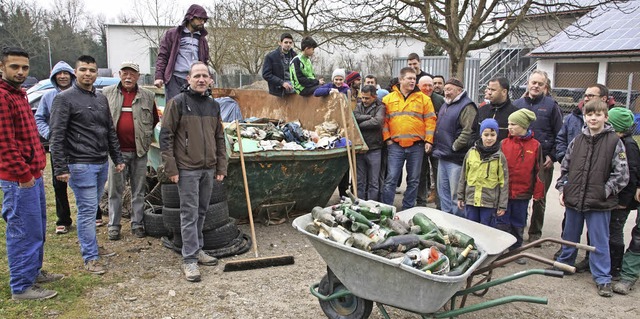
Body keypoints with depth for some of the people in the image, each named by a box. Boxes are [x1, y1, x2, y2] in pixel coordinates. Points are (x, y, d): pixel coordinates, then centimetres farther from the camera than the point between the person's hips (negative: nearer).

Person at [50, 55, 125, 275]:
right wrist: (60, 168, -16)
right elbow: (57, 136, -11)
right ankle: (90, 258, 4)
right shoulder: (65, 98, -7)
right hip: (80, 165, -6)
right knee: (87, 211, -3)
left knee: (91, 210, 16)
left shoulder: (101, 99, 14)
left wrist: (117, 158, 15)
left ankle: (91, 246, 29)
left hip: (102, 164, 7)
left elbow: (110, 131, 19)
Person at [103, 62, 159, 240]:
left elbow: (154, 119, 18)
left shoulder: (147, 96, 6)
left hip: (139, 151, 1)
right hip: (117, 150, -1)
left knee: (138, 190, 8)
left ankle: (137, 224, 17)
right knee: (115, 189, 5)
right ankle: (113, 225, 14)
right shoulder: (107, 93, 4)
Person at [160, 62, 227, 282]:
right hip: (187, 169, -5)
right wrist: (171, 168, -12)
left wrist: (221, 167, 11)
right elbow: (166, 136, -8)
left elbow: (219, 138, 16)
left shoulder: (213, 105, 11)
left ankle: (197, 249, 28)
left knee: (201, 212, 14)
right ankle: (190, 259, 4)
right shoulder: (178, 102, -6)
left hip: (208, 169, 6)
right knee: (189, 213, -2)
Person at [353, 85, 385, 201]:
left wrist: (360, 124, -9)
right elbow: (354, 116, -8)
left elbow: (377, 122, -19)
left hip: (374, 149, -3)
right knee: (360, 182, 10)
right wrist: (369, 117, -11)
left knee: (374, 182, 4)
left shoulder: (380, 107, 0)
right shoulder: (359, 105, 11)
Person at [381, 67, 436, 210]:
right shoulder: (388, 99, 6)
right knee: (391, 179, -3)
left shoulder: (423, 99, 6)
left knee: (413, 180, 8)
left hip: (417, 146, 1)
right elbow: (384, 120, 6)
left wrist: (428, 140, -4)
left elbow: (430, 120, 3)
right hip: (395, 145, -1)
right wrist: (387, 138, -3)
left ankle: (408, 210, 20)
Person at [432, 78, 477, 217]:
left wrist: (454, 146, -17)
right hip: (442, 156, 10)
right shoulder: (446, 105, 17)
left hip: (456, 158, -10)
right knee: (443, 190, 16)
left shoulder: (467, 107, -12)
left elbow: (468, 131, -22)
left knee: (456, 194, -5)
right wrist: (438, 147, 16)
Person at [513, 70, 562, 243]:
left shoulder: (551, 105, -1)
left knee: (539, 198, 7)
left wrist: (552, 156, -6)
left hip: (543, 160, -2)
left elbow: (559, 134, 1)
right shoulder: (517, 104, 7)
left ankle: (535, 233, 19)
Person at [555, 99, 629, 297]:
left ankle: (603, 279, 16)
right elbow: (565, 168, 12)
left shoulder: (614, 142, -6)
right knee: (569, 236, 19)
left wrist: (604, 192, -11)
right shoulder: (577, 141, 5)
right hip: (574, 199, 4)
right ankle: (564, 264, 37)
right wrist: (562, 189, 5)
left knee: (600, 242, 5)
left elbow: (622, 174, -7)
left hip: (599, 204, -4)